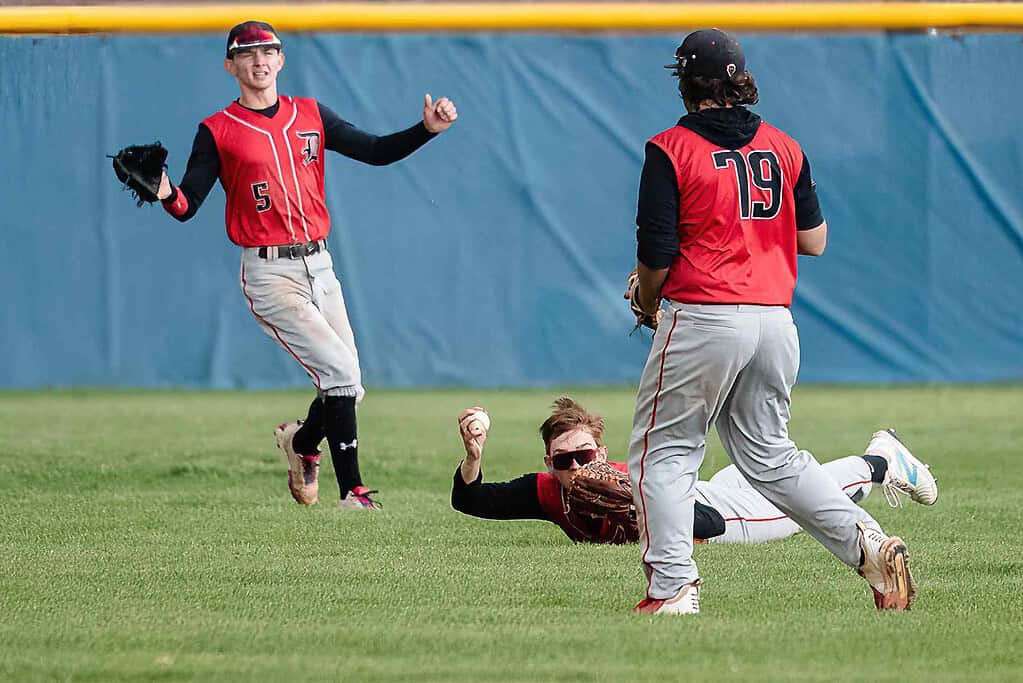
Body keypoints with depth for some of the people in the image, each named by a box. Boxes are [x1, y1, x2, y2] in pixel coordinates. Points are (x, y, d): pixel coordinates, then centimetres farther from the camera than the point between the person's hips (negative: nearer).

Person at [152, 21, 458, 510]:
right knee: (341, 373, -17)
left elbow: (376, 152, 8)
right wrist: (165, 194, -30)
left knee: (347, 388, 7)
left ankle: (302, 442, 39)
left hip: (318, 266, 5)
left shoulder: (311, 117, 11)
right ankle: (352, 492, -10)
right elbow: (188, 206, -7)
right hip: (269, 273, -5)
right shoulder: (217, 131, -2)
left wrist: (427, 129, -7)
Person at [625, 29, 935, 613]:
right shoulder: (784, 148, 9)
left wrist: (647, 304, 10)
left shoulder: (671, 150, -6)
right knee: (769, 454, 17)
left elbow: (657, 252, -9)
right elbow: (814, 240, 11)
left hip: (703, 319, -6)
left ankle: (672, 587, -4)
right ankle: (867, 541, 1)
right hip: (775, 321, 6)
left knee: (663, 449, 5)